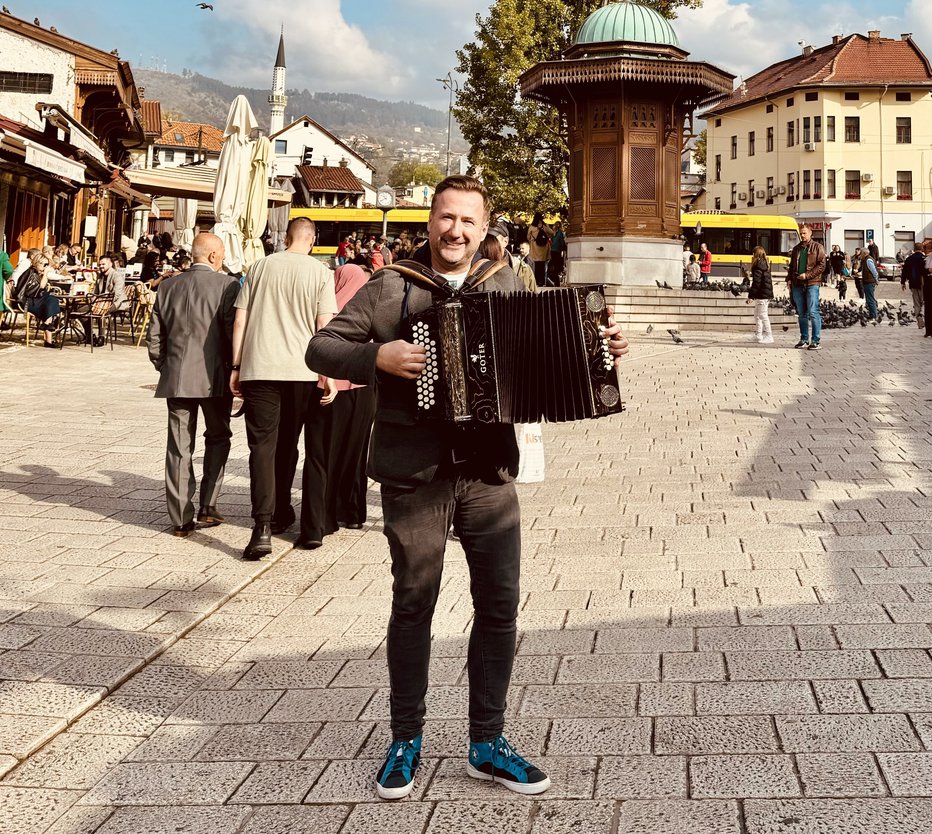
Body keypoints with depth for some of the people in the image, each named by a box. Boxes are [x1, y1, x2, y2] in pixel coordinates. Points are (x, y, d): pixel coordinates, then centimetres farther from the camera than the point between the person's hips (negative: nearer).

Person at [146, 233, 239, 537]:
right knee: (218, 437, 17)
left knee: (179, 448, 8)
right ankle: (208, 506, 8)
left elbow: (154, 336, 8)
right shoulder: (226, 285, -8)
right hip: (214, 377, -3)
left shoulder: (168, 286, 6)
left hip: (176, 378, 3)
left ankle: (181, 520, 9)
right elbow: (234, 332, -12)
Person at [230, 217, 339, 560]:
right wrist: (329, 375, -3)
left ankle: (264, 526, -13)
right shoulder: (320, 272, 1)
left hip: (259, 369, 0)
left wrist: (236, 368, 10)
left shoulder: (259, 267, 7)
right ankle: (312, 529, 13)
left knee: (264, 447, 1)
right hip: (303, 372, 0)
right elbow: (325, 326, -5)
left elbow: (240, 321, 6)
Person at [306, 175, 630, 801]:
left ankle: (488, 743, 21)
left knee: (500, 605, 5)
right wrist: (377, 357, -19)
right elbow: (320, 349, -3)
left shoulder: (509, 286, 8)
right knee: (414, 605, 8)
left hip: (489, 471, 3)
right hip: (413, 475, -3)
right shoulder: (390, 289, -1)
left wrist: (599, 348, 0)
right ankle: (406, 741, 23)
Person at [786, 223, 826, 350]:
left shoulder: (817, 247, 1)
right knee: (802, 314, 9)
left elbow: (822, 265, -6)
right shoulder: (796, 249, 18)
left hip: (812, 284, -6)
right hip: (797, 284, 6)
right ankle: (804, 339, 16)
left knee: (813, 313, -10)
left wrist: (807, 275, -14)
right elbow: (791, 266, 24)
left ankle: (816, 341, -8)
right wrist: (789, 279, 9)